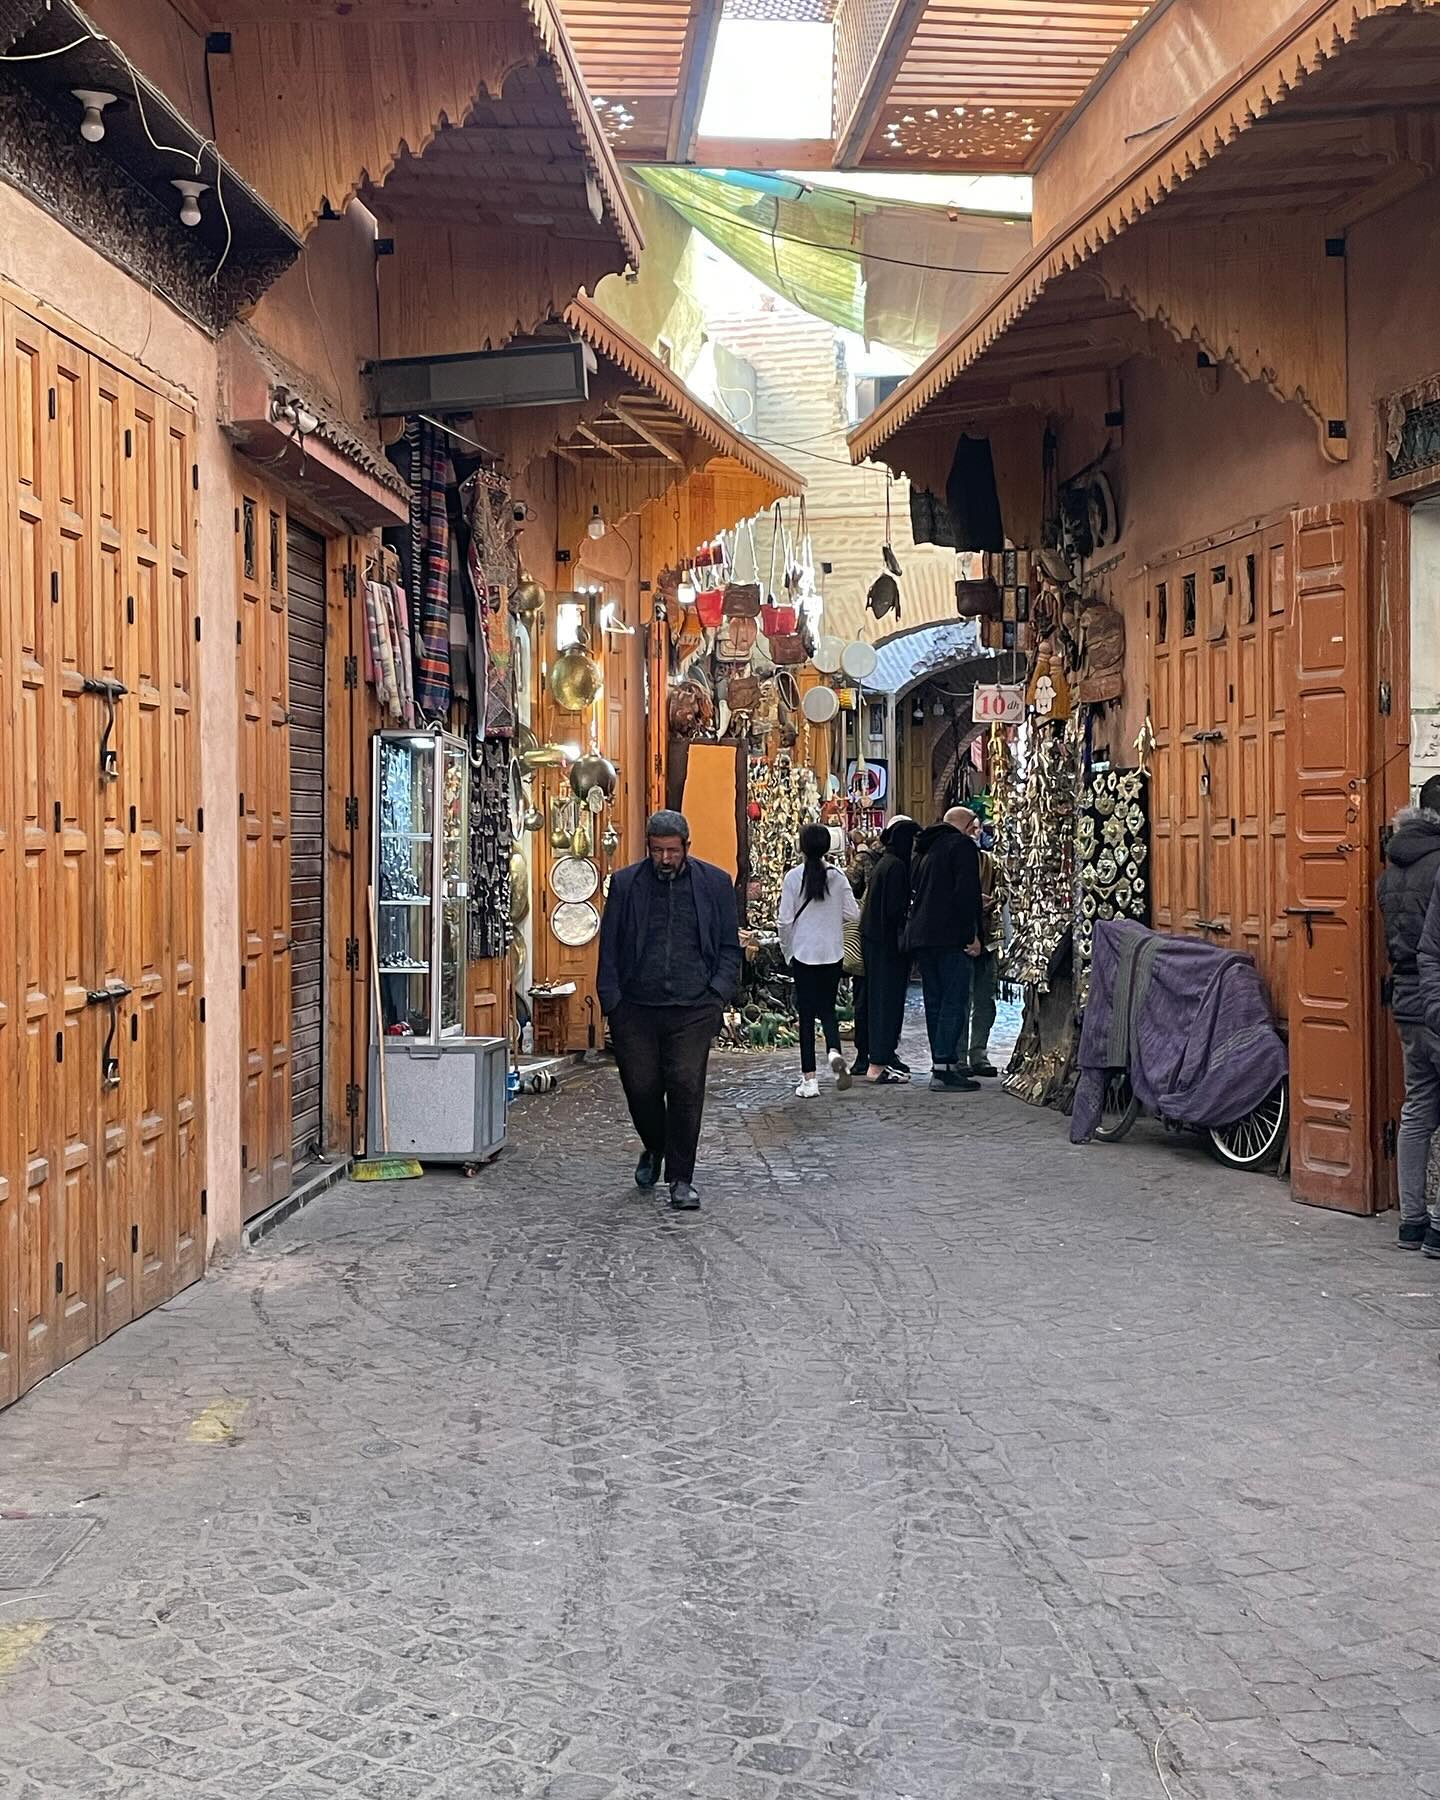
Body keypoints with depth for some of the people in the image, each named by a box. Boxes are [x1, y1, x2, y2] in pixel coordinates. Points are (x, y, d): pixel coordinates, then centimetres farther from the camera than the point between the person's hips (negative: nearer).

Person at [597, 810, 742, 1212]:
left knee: (686, 1088, -7)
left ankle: (680, 1178, 4)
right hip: (635, 1009, 1)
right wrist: (612, 1001, 1)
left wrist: (718, 994, -2)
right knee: (641, 1088, 4)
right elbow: (609, 948, 8)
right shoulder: (625, 883, 6)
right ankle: (654, 1148, 35)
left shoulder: (715, 884, 6)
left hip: (693, 1009, -1)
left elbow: (729, 947, 10)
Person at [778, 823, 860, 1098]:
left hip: (803, 953, -2)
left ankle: (809, 1079, 4)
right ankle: (834, 1052, -15)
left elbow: (785, 920, -8)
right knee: (828, 1009, 14)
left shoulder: (794, 877, -8)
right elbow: (853, 913, -1)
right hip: (833, 953, 2)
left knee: (806, 1014, 4)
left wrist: (787, 951, 7)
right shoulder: (837, 876, -3)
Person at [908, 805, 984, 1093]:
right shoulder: (963, 845, -5)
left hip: (922, 936, 9)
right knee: (954, 1001, -8)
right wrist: (973, 934, -15)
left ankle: (945, 1061, 18)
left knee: (935, 1001, 13)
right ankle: (942, 1070, -12)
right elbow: (967, 892, -16)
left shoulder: (926, 848, 21)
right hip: (952, 936, -9)